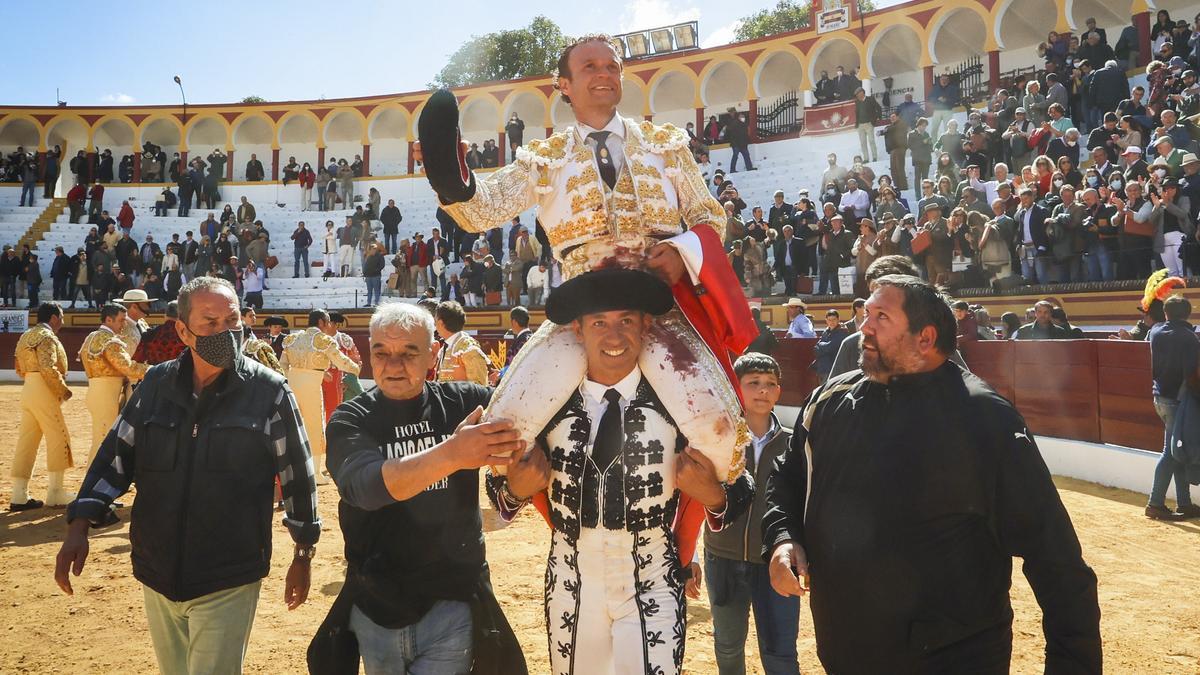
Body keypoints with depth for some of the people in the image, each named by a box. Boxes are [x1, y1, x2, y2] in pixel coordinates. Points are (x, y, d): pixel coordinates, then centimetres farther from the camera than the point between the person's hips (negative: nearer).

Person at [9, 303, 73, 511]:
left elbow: (20, 369, 21)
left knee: (27, 441, 9)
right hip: (44, 392, -9)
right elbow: (49, 369, -20)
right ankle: (55, 493, 1)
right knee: (59, 438, -2)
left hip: (27, 390, 9)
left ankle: (19, 496, 10)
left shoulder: (26, 336, 20)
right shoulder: (47, 337, -10)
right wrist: (64, 391, -12)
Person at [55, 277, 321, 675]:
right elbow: (116, 455, 7)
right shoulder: (157, 384, 2)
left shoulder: (268, 391, -9)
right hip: (157, 574, 5)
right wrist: (79, 526, -3)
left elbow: (297, 474, -3)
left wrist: (304, 554, 2)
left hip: (228, 583, -5)